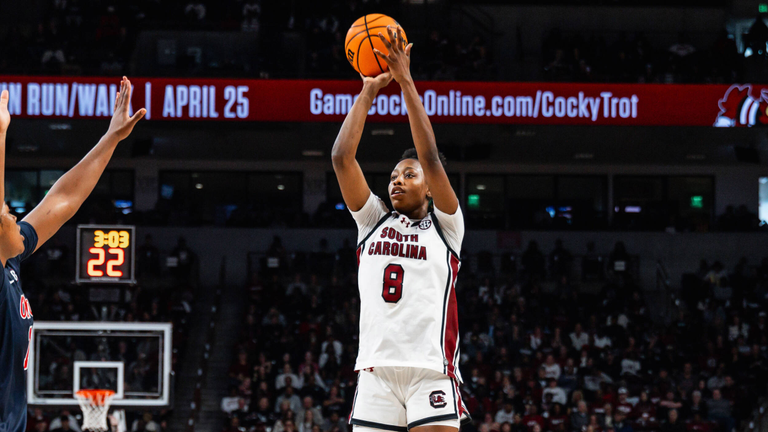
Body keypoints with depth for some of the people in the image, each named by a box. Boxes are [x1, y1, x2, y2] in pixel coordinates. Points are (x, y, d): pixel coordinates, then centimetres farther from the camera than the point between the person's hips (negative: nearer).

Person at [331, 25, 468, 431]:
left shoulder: (444, 226, 11)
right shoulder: (374, 221, 20)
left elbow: (431, 158, -2)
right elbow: (342, 158, 11)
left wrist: (405, 81, -3)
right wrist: (368, 93, 10)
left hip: (431, 368, -3)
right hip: (376, 367, 3)